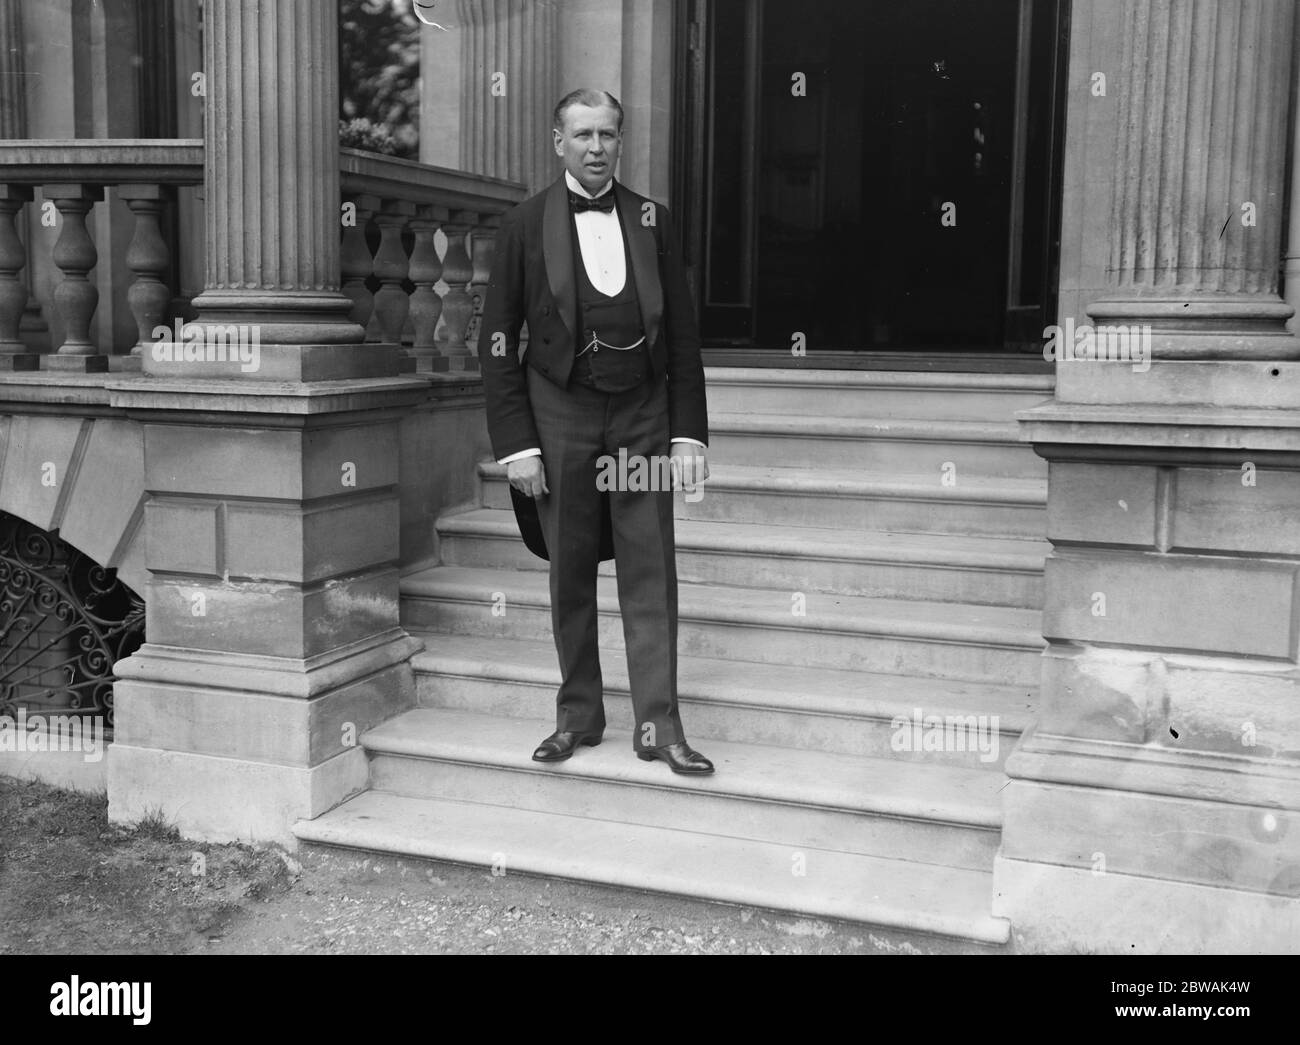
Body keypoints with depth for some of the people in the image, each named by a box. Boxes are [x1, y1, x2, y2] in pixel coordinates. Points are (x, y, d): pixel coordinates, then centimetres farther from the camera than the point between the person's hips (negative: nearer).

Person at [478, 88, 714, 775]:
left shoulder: (651, 221, 7)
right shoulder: (524, 225, 1)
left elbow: (683, 335, 7)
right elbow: (498, 340, 0)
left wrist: (689, 435, 0)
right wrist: (515, 444, -6)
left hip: (643, 415, 1)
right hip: (561, 415, -1)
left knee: (651, 574, 1)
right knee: (570, 573, 6)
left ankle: (657, 724, 8)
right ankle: (577, 717, 19)